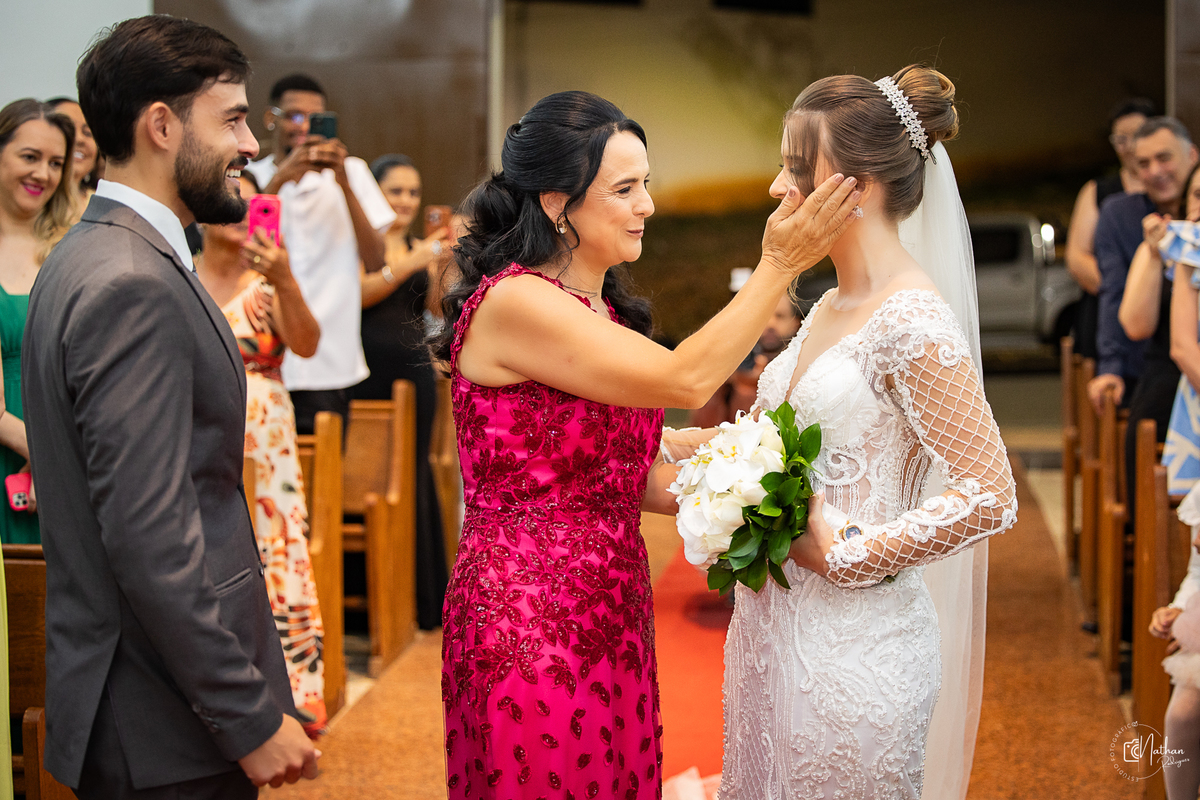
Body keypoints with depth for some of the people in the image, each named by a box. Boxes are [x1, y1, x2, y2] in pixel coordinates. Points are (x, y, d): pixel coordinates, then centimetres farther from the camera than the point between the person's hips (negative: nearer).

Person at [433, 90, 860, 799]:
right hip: (529, 619, -9)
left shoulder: (596, 308, 13)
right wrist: (782, 264, -16)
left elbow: (628, 475, 12)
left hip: (609, 615, 9)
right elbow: (682, 380, -20)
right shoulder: (515, 302, -17)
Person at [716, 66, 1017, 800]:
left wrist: (846, 554, -15)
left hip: (853, 648, -8)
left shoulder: (911, 320, -16)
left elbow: (989, 497, -19)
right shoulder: (828, 310, 10)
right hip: (775, 626, 8)